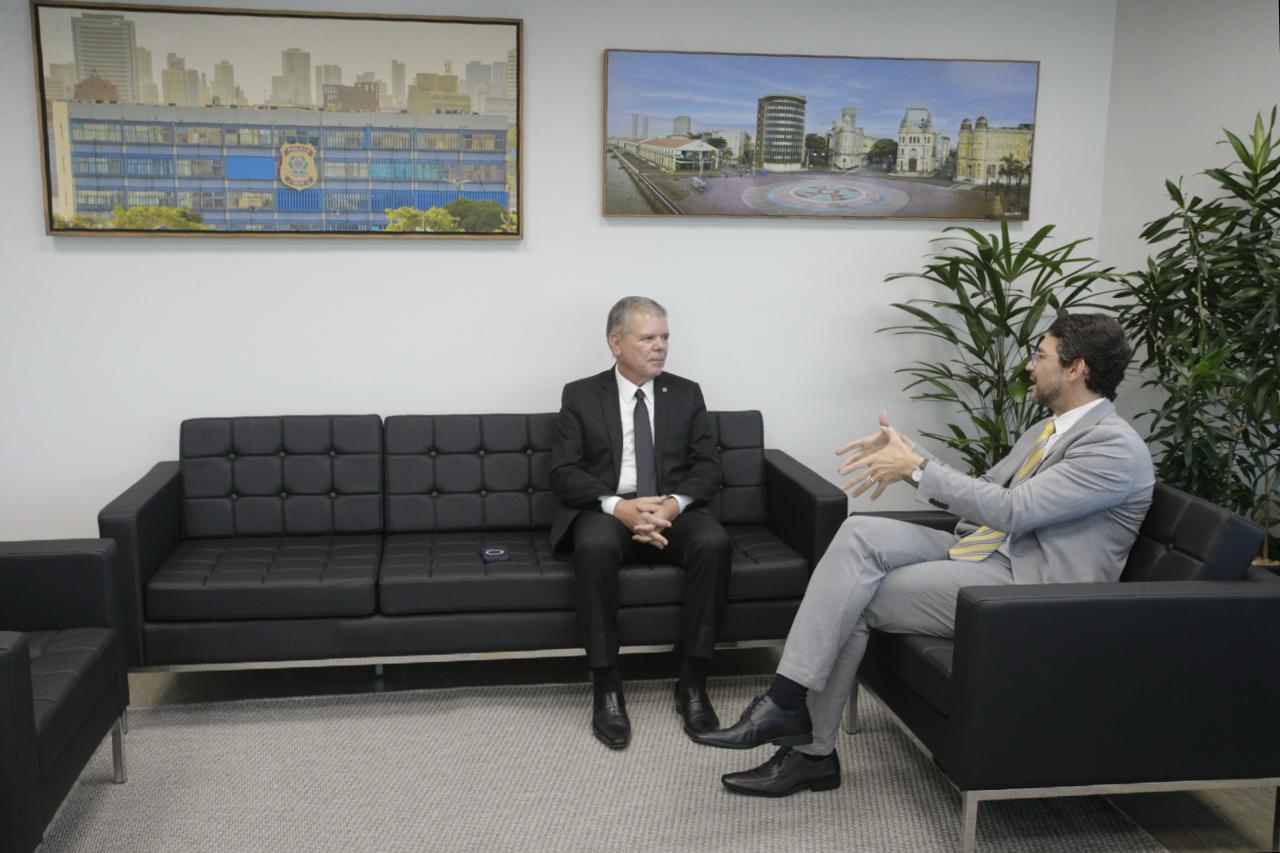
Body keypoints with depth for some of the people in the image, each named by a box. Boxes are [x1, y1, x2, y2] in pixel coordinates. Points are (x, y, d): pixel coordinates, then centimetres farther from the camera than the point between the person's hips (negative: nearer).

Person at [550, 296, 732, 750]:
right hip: (606, 510, -2)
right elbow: (564, 473, -4)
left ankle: (692, 683, -19)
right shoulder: (580, 395, 6)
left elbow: (709, 466, 4)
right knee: (595, 547, -37)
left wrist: (675, 504, -18)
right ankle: (607, 688, -25)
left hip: (675, 510, 2)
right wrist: (618, 505, -21)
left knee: (714, 542, -31)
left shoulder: (686, 394, 12)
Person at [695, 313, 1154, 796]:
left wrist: (917, 466, -17)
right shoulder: (1049, 430, 18)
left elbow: (1011, 510, -22)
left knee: (851, 601, -18)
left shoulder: (1116, 447, -13)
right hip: (978, 553, 8)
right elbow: (981, 493, 20)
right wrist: (905, 456, 5)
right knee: (861, 534, -17)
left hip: (1025, 585, -8)